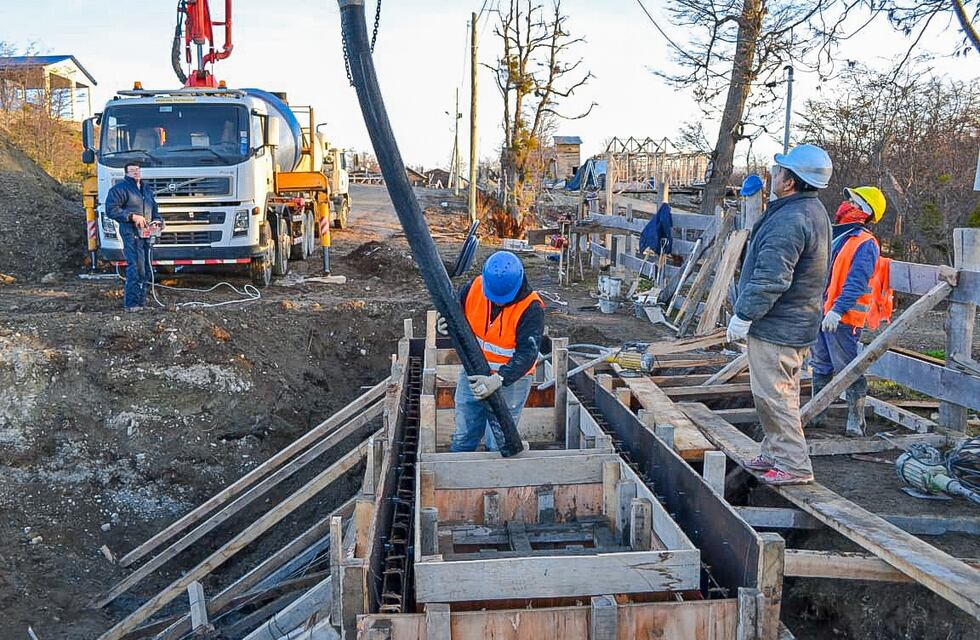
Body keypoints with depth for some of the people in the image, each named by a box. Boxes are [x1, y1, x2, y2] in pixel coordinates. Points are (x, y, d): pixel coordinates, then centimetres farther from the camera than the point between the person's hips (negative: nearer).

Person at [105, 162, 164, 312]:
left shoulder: (147, 188, 20)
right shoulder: (120, 188, -3)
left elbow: (154, 208, 28)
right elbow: (111, 209, -9)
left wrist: (158, 220, 6)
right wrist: (132, 216, -17)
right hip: (131, 233, -8)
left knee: (146, 268, 10)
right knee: (136, 267, -16)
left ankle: (141, 300, 20)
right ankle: (131, 303, -13)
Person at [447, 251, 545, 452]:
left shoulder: (531, 308, -24)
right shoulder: (474, 287, -12)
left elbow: (527, 353, -29)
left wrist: (498, 379, -42)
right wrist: (447, 324, -19)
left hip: (510, 380, -4)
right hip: (472, 374, 4)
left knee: (499, 445, 5)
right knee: (463, 438, 17)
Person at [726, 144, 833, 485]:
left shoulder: (790, 220, -24)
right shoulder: (815, 212, 12)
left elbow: (770, 278, -27)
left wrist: (744, 315, -19)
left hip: (775, 326, -11)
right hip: (799, 321, 11)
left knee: (772, 394, -3)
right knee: (783, 393, 19)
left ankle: (794, 465, 3)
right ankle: (775, 453, 31)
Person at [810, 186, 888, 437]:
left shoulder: (865, 243, -11)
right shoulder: (835, 235, 16)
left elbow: (856, 282, -21)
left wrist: (837, 311, -28)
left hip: (843, 318, -9)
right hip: (821, 312, 9)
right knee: (820, 366, 16)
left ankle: (856, 421, 3)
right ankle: (816, 414, 26)